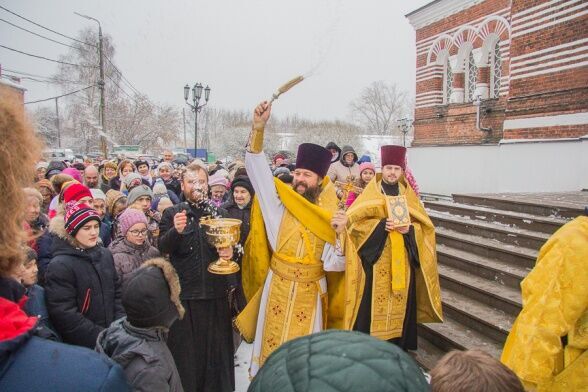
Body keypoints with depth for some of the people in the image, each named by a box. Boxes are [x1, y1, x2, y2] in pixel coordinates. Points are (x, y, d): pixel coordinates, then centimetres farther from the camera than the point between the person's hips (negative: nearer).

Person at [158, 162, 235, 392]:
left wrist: (230, 252, -9)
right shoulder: (171, 214, 2)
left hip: (215, 291, 2)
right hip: (184, 292, -2)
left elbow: (231, 245, 14)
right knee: (186, 349, 6)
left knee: (216, 346, 10)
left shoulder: (219, 213, 8)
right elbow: (163, 248, -10)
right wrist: (175, 230, -30)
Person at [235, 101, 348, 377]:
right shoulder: (280, 202, -3)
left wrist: (340, 234, -25)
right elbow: (257, 169, -15)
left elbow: (334, 265, -8)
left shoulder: (330, 216, -3)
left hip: (311, 292, 0)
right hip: (278, 287, 0)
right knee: (272, 346, 11)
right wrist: (258, 128, -27)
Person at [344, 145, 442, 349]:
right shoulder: (370, 193, 1)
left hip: (402, 261, 3)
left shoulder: (408, 194, 9)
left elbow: (424, 225, 10)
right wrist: (380, 225, -18)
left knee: (401, 301, 7)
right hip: (376, 259, -3)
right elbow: (354, 220, -6)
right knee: (373, 302, -3)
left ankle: (399, 345, 21)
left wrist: (409, 229, -11)